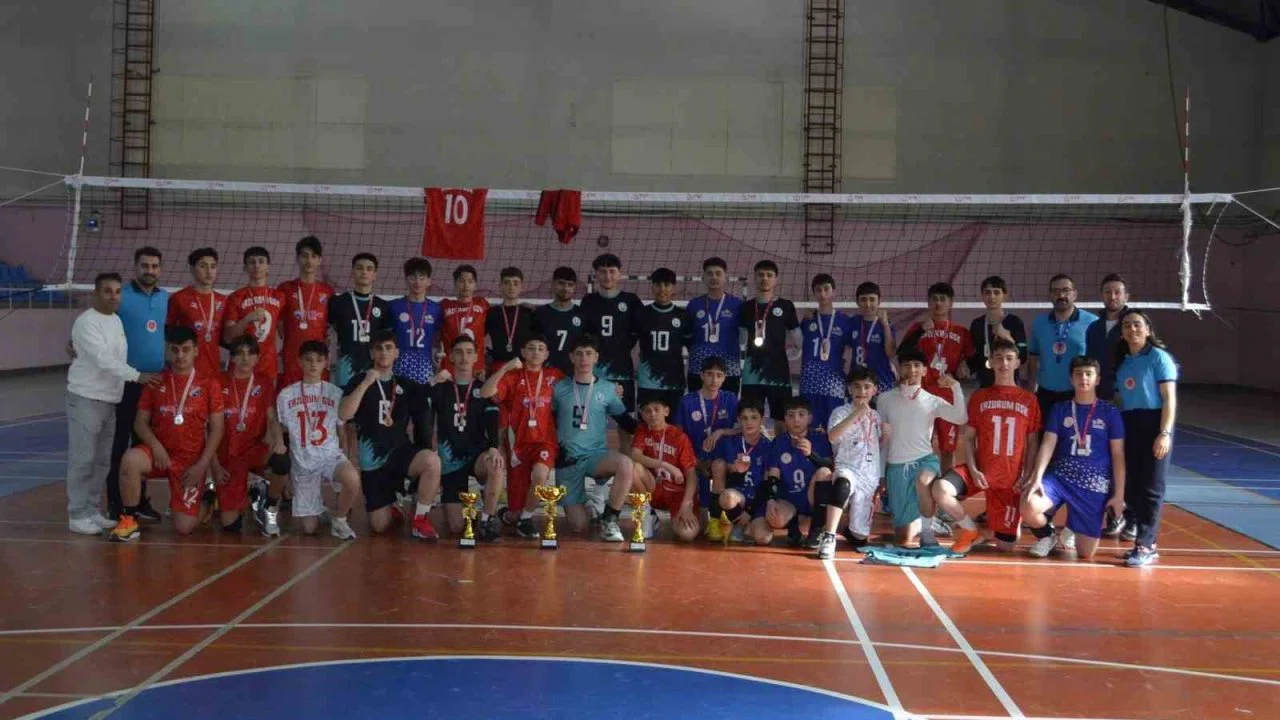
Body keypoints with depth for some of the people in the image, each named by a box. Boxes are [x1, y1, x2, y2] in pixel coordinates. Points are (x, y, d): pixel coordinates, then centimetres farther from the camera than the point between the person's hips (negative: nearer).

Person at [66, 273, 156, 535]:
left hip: (111, 399, 8)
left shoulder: (117, 320, 12)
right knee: (82, 459, -5)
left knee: (103, 459, 11)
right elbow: (103, 359, -23)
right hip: (85, 398, -8)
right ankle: (77, 515, 1)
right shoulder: (87, 322, -14)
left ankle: (93, 510, 20)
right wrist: (137, 376, -29)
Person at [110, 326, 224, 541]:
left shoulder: (209, 383, -1)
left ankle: (201, 498, 28)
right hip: (160, 453, 1)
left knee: (184, 527, -8)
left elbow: (216, 429, -1)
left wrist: (202, 465, -9)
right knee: (130, 460, -35)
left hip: (191, 460, -1)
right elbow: (140, 422, 3)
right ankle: (130, 520, -16)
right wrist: (155, 446, -16)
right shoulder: (156, 381, 4)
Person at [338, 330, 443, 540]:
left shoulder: (406, 385, 9)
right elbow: (343, 415, -15)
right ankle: (393, 506, 36)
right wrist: (366, 383, -18)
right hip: (372, 460, -1)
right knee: (380, 526, -2)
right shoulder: (359, 382, 0)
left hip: (401, 451, 1)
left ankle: (420, 520, -16)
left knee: (432, 461, -34)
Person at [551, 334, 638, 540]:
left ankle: (609, 519, -15)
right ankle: (576, 507, 31)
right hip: (567, 459, 0)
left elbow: (626, 422, 7)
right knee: (579, 526, -7)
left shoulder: (608, 389, 3)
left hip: (596, 454, 0)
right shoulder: (559, 389, 2)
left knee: (625, 464, -35)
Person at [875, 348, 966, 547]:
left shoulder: (933, 401, 2)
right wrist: (880, 473, 8)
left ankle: (927, 532, -17)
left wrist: (955, 387, -20)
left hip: (924, 459, -1)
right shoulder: (886, 399, 4)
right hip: (896, 465, 1)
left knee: (923, 481, -42)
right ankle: (916, 521, 37)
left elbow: (961, 419, -14)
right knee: (903, 539, -1)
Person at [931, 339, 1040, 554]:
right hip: (981, 471, 1)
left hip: (1011, 478, 0)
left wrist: (1027, 476, -8)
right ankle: (971, 530, -3)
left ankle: (996, 521, 36)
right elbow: (968, 437, 4)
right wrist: (972, 469, -10)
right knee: (940, 490, -30)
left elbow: (1032, 442, 4)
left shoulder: (1028, 400, 2)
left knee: (1005, 546, -1)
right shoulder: (979, 397, 5)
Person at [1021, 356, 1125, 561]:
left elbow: (1118, 455, 2)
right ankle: (1046, 536, 3)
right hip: (1059, 476, 1)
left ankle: (1070, 532, 33)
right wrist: (1037, 478, -17)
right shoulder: (1060, 409, 6)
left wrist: (1119, 494, -2)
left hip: (1094, 484, -1)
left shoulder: (1110, 413, 2)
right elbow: (1048, 445, -2)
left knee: (1085, 553, -4)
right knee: (1029, 508, -31)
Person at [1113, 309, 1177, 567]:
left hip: (1153, 423, -6)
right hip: (1128, 425, 6)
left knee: (1151, 487, -4)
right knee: (1132, 485, 5)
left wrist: (1165, 433, -16)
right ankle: (1145, 540, 14)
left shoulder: (1159, 357, -4)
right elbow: (1121, 397, 13)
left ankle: (1146, 546, -2)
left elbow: (1170, 398, -8)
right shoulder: (1122, 361, 13)